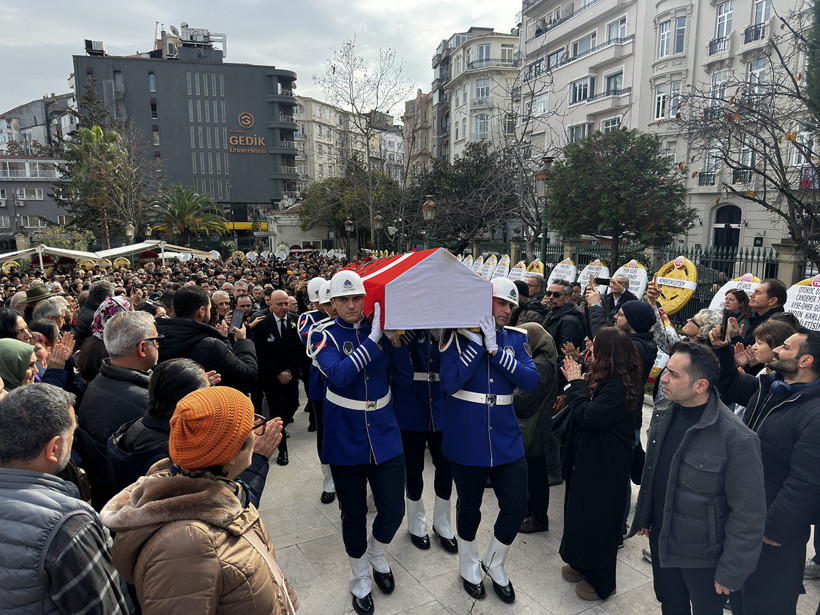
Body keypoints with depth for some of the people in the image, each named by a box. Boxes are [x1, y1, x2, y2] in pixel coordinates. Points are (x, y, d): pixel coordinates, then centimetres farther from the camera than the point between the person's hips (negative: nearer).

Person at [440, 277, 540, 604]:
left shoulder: (516, 338, 3)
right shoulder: (458, 335, -8)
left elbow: (532, 381, -11)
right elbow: (449, 383, -20)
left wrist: (496, 349, -20)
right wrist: (477, 343, -22)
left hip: (506, 439, 3)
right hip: (466, 439, -3)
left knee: (516, 507, 7)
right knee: (469, 508, 15)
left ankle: (494, 563, 37)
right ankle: (469, 566, 44)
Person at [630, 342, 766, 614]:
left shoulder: (738, 439, -27)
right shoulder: (662, 413, -6)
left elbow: (749, 515, -20)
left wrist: (731, 573, -14)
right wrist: (643, 516, 13)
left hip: (703, 558, -5)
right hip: (660, 542, 5)